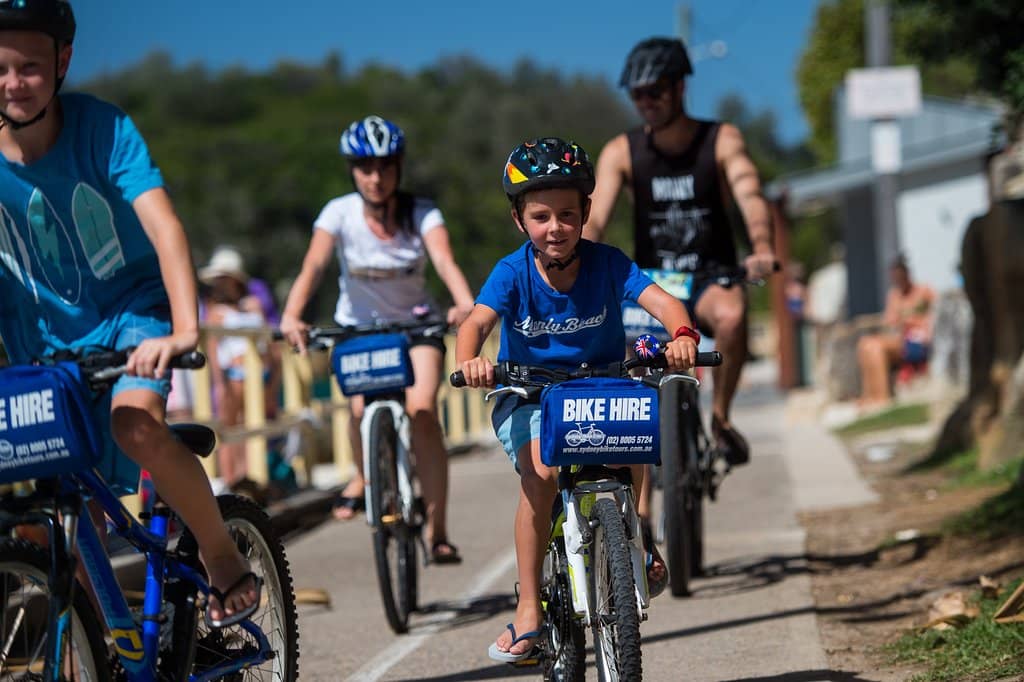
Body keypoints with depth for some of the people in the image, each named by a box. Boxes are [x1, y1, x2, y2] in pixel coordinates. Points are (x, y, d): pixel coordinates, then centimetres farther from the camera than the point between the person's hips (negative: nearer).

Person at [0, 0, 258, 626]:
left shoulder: (101, 127, -20)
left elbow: (163, 226, -30)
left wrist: (184, 330, -45)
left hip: (129, 309, -3)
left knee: (137, 425, -31)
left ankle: (227, 562, -11)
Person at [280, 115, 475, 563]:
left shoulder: (421, 214, -14)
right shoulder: (340, 212, -14)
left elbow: (444, 261, -30)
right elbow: (313, 266, -26)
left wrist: (464, 303, -51)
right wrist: (291, 315, -45)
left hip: (416, 325, -1)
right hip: (358, 326, 1)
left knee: (421, 409, -24)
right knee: (362, 407, -21)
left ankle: (437, 530, -18)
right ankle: (364, 476, 15)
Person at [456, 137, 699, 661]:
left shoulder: (606, 264, -12)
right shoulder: (512, 273, -14)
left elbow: (659, 299, -26)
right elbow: (476, 322, -29)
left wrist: (682, 334, -49)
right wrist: (469, 360, -53)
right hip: (527, 395, -1)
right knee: (541, 472, -28)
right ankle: (529, 608, -18)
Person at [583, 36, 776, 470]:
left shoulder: (720, 141, -6)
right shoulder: (621, 153, -3)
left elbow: (750, 197, -22)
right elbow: (595, 219, -16)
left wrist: (762, 249, -44)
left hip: (710, 282, -2)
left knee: (732, 315, -35)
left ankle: (721, 418, -16)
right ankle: (640, 501, 0)